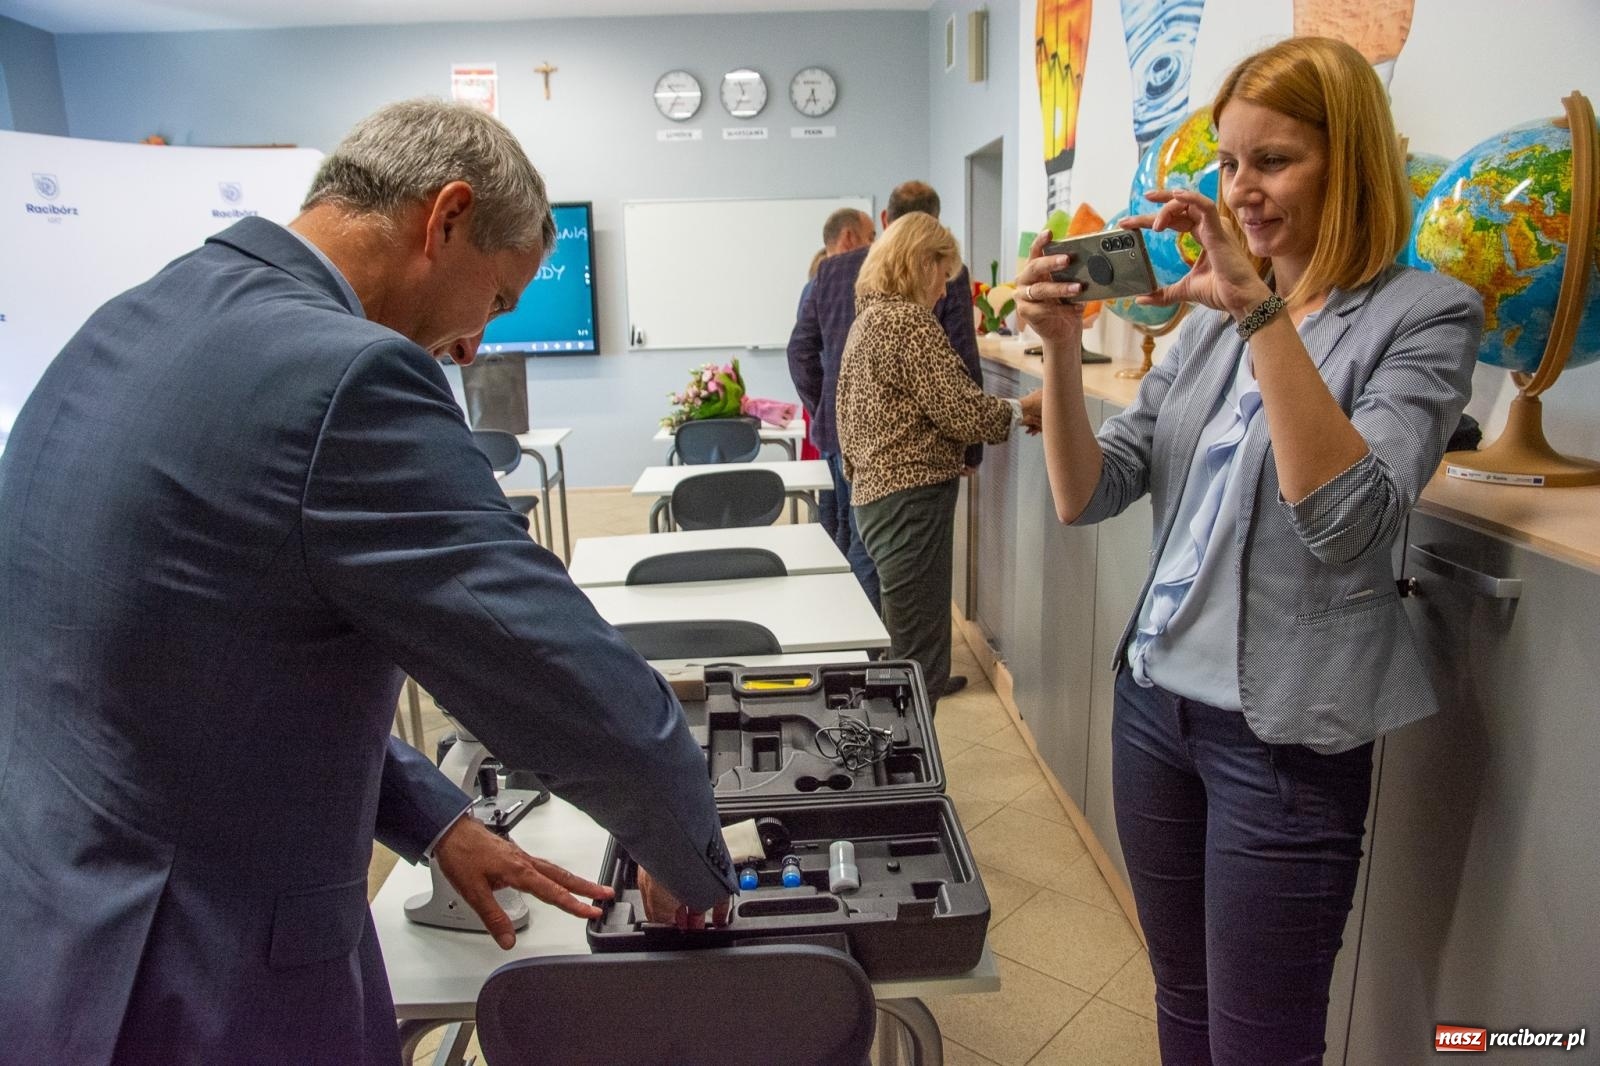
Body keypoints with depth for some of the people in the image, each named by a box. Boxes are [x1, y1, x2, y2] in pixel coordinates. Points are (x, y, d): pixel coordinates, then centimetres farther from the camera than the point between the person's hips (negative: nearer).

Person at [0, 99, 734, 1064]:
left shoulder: (130, 325, 4)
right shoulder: (346, 376, -25)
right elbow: (597, 700, -23)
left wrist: (435, 819, 10)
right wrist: (694, 869, -3)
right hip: (193, 988, -8)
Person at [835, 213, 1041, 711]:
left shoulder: (867, 319, 16)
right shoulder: (911, 323, -13)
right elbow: (964, 412, -16)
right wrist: (1022, 409, -1)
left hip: (875, 496, 10)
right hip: (910, 501, -10)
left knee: (904, 652, 19)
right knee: (921, 667, -5)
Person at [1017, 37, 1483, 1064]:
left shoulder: (1424, 314, -8)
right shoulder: (1211, 314, 9)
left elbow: (1349, 523, -25)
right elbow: (1086, 495, 1)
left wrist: (1262, 312, -28)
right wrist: (1062, 350, -14)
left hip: (1285, 733, -5)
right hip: (1156, 697, 5)